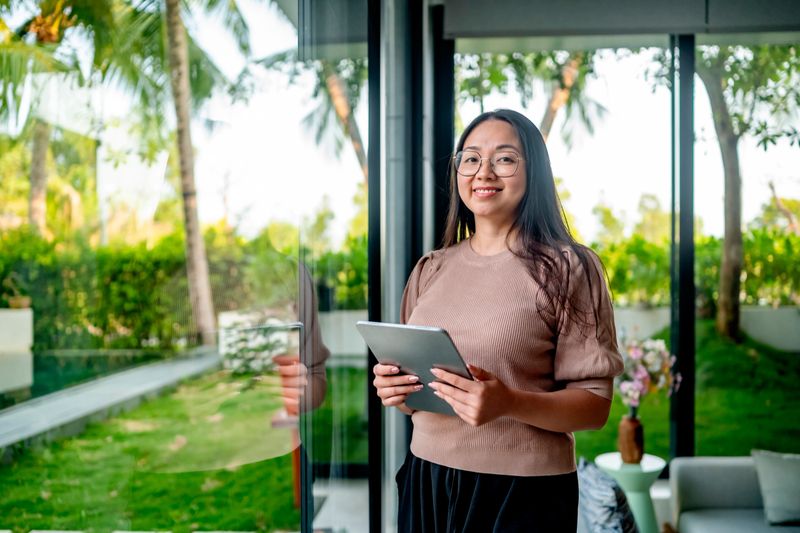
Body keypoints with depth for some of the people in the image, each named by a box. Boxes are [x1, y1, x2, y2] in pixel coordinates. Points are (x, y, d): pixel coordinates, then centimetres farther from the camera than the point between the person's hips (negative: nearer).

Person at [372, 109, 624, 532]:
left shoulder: (568, 268, -7)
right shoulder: (430, 269, 6)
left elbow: (594, 405, -10)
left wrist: (510, 403, -26)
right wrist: (395, 390, -7)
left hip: (524, 492, -4)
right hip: (427, 481, 4)